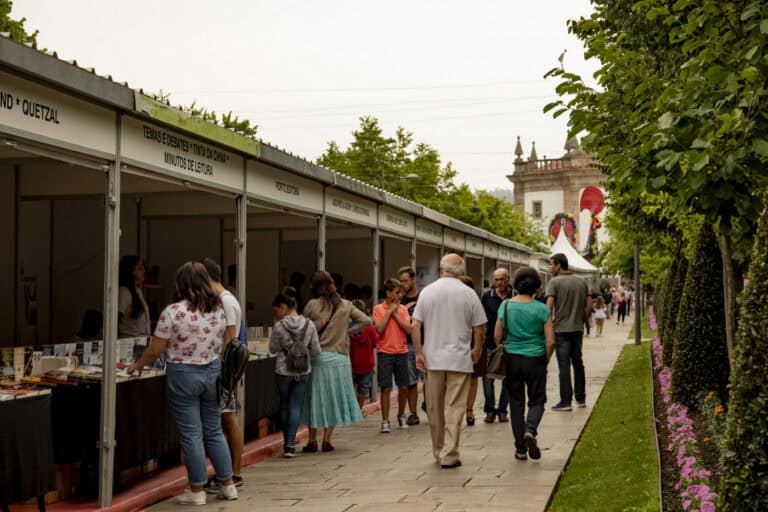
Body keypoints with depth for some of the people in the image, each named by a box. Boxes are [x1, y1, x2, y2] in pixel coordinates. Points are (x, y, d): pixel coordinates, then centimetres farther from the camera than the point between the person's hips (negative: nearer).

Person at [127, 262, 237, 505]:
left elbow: (154, 350, -9)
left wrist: (137, 366, 7)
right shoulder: (219, 310, 2)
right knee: (214, 431, 15)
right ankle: (228, 485, 20)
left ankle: (197, 491, 10)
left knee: (191, 434, 3)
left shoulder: (173, 312, -13)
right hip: (212, 373, 5)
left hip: (183, 375, -5)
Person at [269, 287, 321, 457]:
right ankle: (290, 444, -6)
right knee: (295, 406, 4)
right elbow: (316, 350, -1)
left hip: (284, 371, -1)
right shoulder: (309, 325, -5)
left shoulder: (279, 326, -12)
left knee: (284, 405, 16)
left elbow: (273, 348, 0)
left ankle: (287, 442, 22)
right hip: (303, 371, 1)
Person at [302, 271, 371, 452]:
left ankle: (312, 441, 11)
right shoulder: (345, 305, 2)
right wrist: (348, 331, 5)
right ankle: (327, 439, 8)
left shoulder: (312, 305, -5)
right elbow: (366, 321, 2)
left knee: (315, 398, 9)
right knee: (334, 397, 10)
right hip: (339, 358, 2)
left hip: (317, 357, -1)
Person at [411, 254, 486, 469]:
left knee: (435, 410, 12)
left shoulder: (427, 291, 1)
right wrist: (477, 351, 14)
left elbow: (415, 326, -3)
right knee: (454, 409, -1)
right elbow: (480, 329, -1)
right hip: (460, 359, -2)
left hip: (433, 359, 2)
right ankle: (449, 455, -5)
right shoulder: (469, 294, -3)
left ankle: (439, 452, 23)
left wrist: (419, 353, 2)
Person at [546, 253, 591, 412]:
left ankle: (565, 401, -1)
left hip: (561, 329, -5)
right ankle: (581, 398, 22)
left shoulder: (555, 282, -9)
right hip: (578, 329, 5)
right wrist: (581, 320, 15)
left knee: (564, 365, -2)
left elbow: (549, 306, -18)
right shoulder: (581, 282, 8)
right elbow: (589, 305, 5)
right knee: (578, 363, 16)